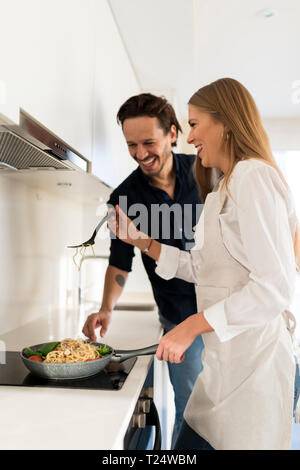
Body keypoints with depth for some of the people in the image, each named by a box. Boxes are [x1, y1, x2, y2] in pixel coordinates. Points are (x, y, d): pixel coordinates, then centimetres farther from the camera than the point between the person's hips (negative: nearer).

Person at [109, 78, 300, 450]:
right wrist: (141, 241, 14)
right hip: (222, 362, 9)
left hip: (252, 360, -9)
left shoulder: (253, 176, -14)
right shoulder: (224, 189, 16)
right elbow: (203, 269, 15)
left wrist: (193, 325, -19)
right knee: (189, 445, 16)